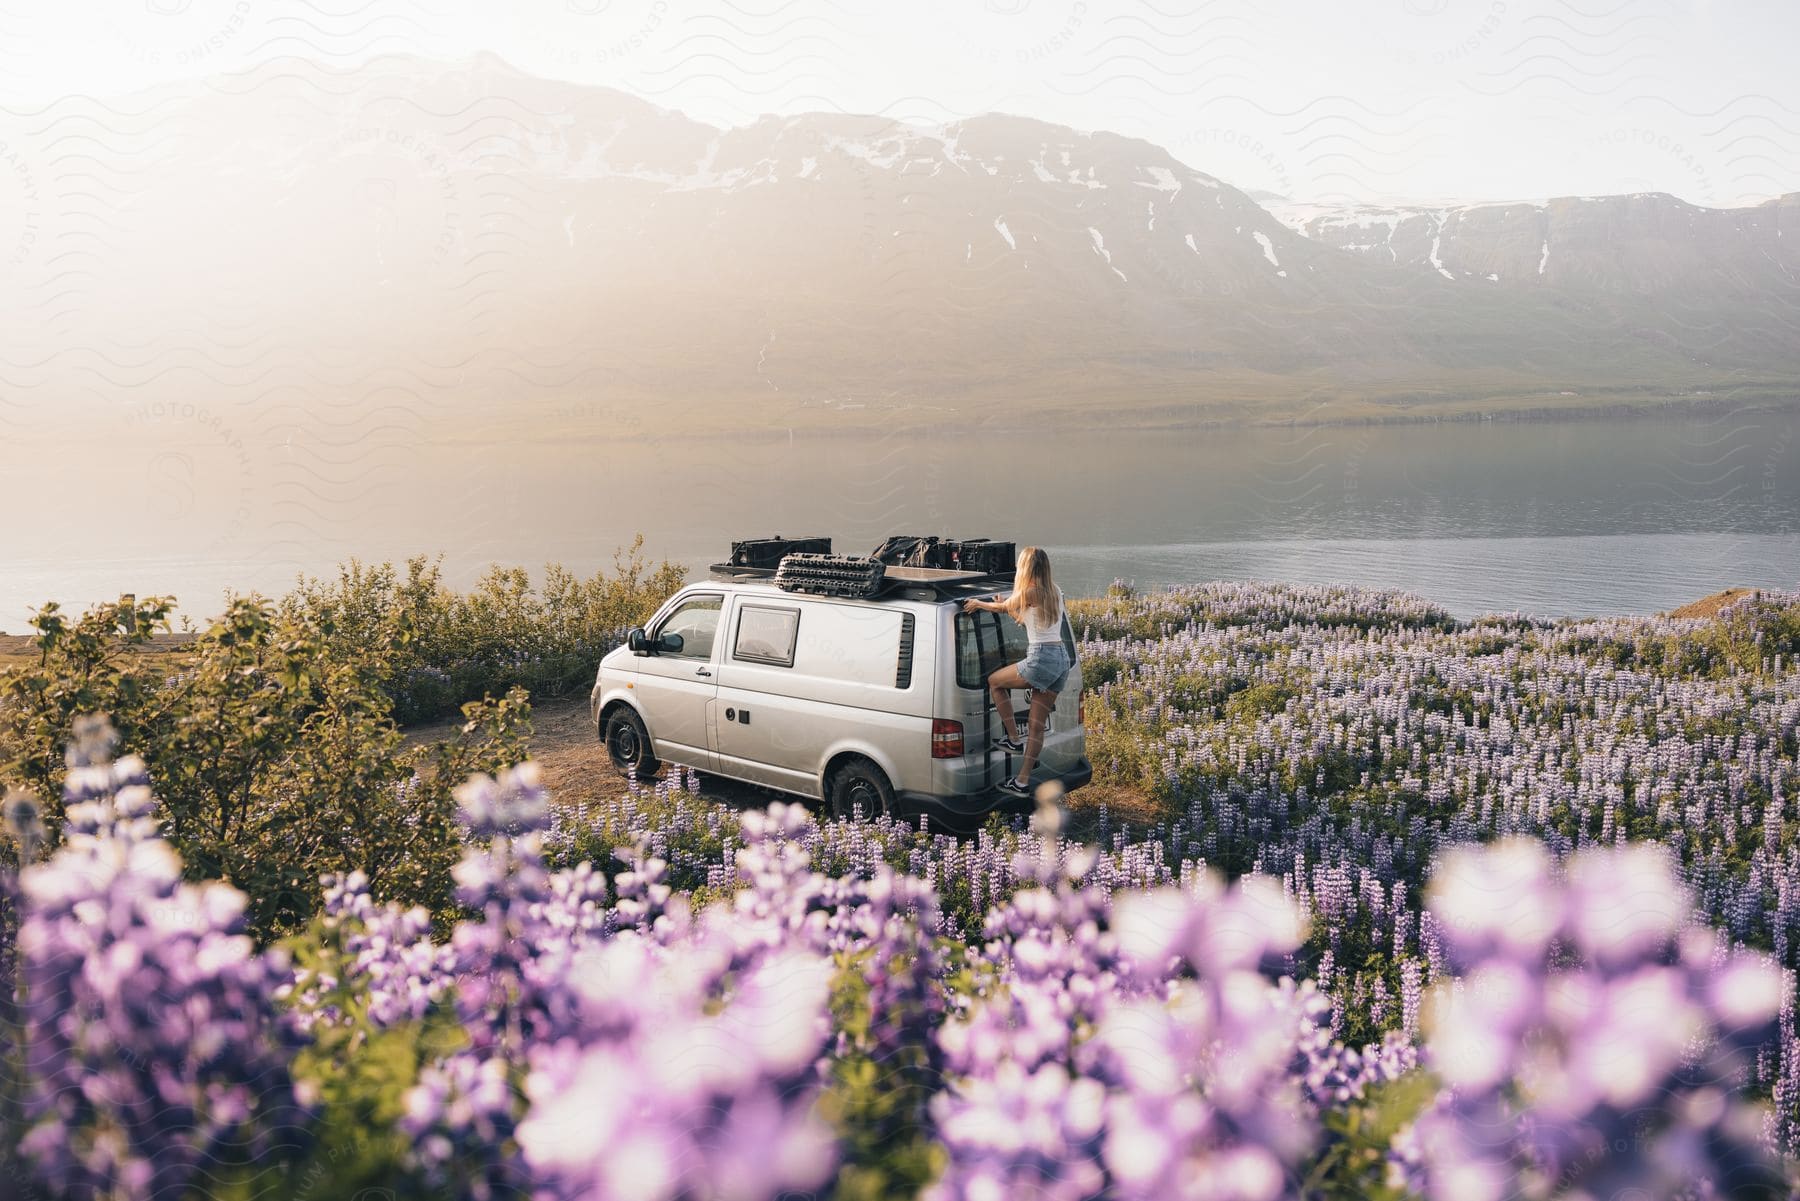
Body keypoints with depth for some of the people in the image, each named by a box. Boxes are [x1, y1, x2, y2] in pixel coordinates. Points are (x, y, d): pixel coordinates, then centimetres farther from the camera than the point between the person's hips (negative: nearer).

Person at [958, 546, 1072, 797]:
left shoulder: (1030, 592, -9)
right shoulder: (1054, 592, 14)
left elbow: (1003, 607, 7)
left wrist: (978, 604, 24)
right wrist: (1007, 606, 35)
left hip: (1041, 658, -8)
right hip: (1062, 659, 8)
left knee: (994, 681, 15)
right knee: (1037, 726, 9)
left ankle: (1014, 739, 14)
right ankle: (1023, 782, 11)